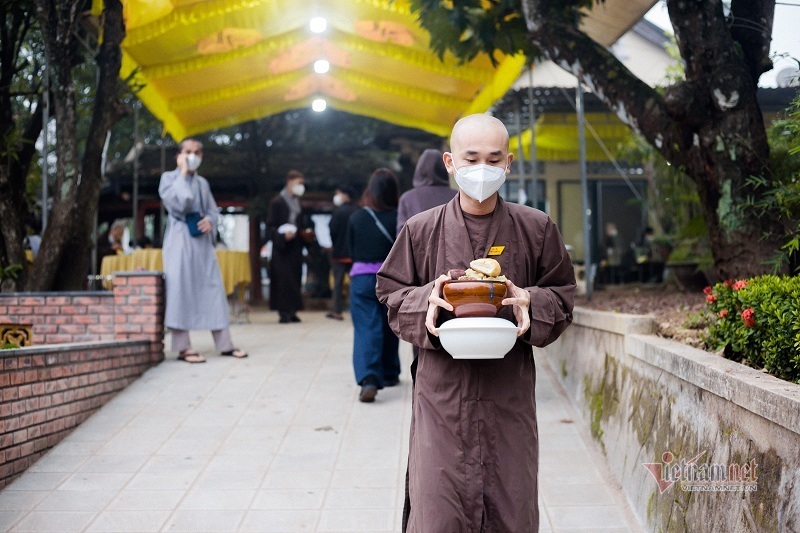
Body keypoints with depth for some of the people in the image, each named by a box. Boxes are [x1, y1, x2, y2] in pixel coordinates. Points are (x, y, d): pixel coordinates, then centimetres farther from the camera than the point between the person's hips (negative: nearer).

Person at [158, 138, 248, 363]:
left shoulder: (203, 182, 17)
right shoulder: (169, 177, 0)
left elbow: (214, 210, 18)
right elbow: (178, 204, -16)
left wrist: (210, 221, -5)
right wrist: (183, 174, -11)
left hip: (203, 241, 6)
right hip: (180, 241, -5)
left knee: (213, 290, 4)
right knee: (181, 290, -7)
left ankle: (224, 343, 9)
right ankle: (183, 347, -2)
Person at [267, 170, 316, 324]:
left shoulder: (297, 202, 14)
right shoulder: (277, 202, -6)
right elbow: (270, 226, -9)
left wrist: (306, 233, 5)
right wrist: (282, 236, -23)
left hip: (296, 246, 7)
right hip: (282, 247, -7)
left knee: (295, 278, 6)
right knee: (283, 279, -8)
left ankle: (291, 311, 12)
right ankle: (284, 312, -7)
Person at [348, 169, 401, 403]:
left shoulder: (356, 218, -1)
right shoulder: (398, 217, -7)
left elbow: (351, 251, 8)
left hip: (361, 279, 0)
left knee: (366, 329, -5)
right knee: (389, 326, 19)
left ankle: (368, 379, -24)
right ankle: (389, 374, 33)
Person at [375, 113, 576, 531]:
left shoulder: (536, 228, 3)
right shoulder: (421, 230, 3)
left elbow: (562, 297, 10)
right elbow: (391, 295, 9)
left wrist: (529, 301, -11)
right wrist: (428, 298, -12)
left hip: (510, 395, 1)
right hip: (442, 395, -1)